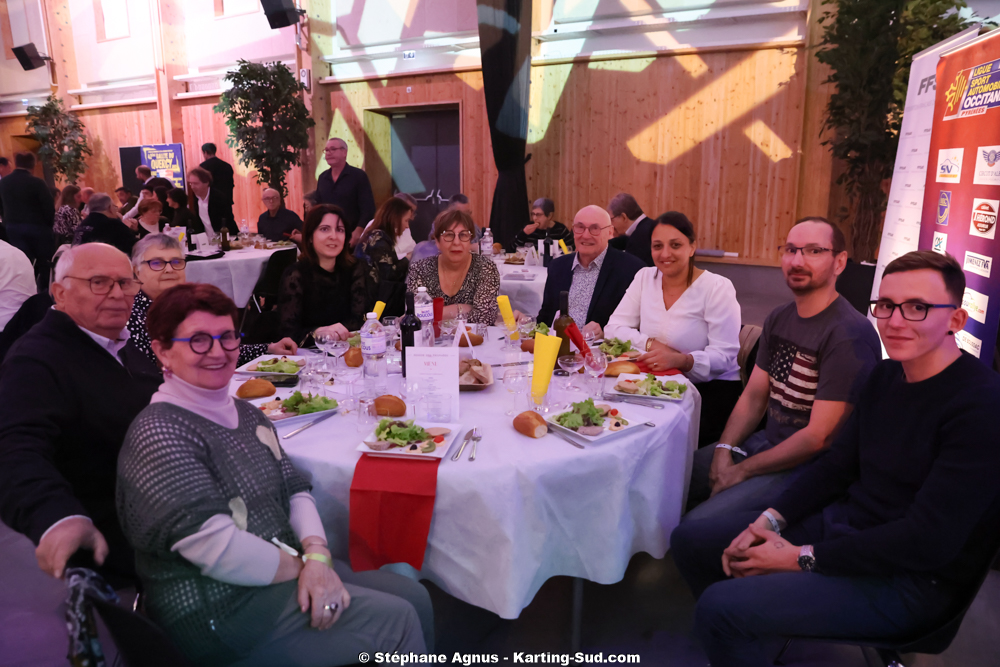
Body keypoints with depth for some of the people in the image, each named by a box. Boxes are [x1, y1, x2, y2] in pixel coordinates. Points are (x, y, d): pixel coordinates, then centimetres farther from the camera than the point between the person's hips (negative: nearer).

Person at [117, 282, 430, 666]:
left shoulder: (246, 414, 11)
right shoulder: (159, 433, -17)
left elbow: (294, 489, 6)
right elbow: (216, 548, -24)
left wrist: (317, 556, -12)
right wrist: (303, 568, -14)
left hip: (281, 572, 8)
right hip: (219, 608, -8)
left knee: (414, 596, 2)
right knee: (395, 620, -12)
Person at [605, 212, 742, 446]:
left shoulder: (718, 288, -7)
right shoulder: (645, 277, 7)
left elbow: (724, 355, -15)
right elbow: (614, 328, 2)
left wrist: (681, 360, -34)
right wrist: (651, 344, -15)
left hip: (711, 390, -4)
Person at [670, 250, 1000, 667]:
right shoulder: (885, 376, 6)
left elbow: (928, 541, -24)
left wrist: (803, 557, -18)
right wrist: (770, 520, -5)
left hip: (910, 580, -8)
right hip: (843, 523, 8)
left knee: (719, 606, -26)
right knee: (690, 540, 6)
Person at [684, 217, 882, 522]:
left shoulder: (850, 335, -20)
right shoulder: (778, 319, 8)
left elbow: (821, 437, -21)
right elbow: (754, 395, 10)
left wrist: (743, 471, -15)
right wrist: (724, 449, -7)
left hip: (806, 467, -8)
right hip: (764, 444, 8)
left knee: (696, 528, -24)